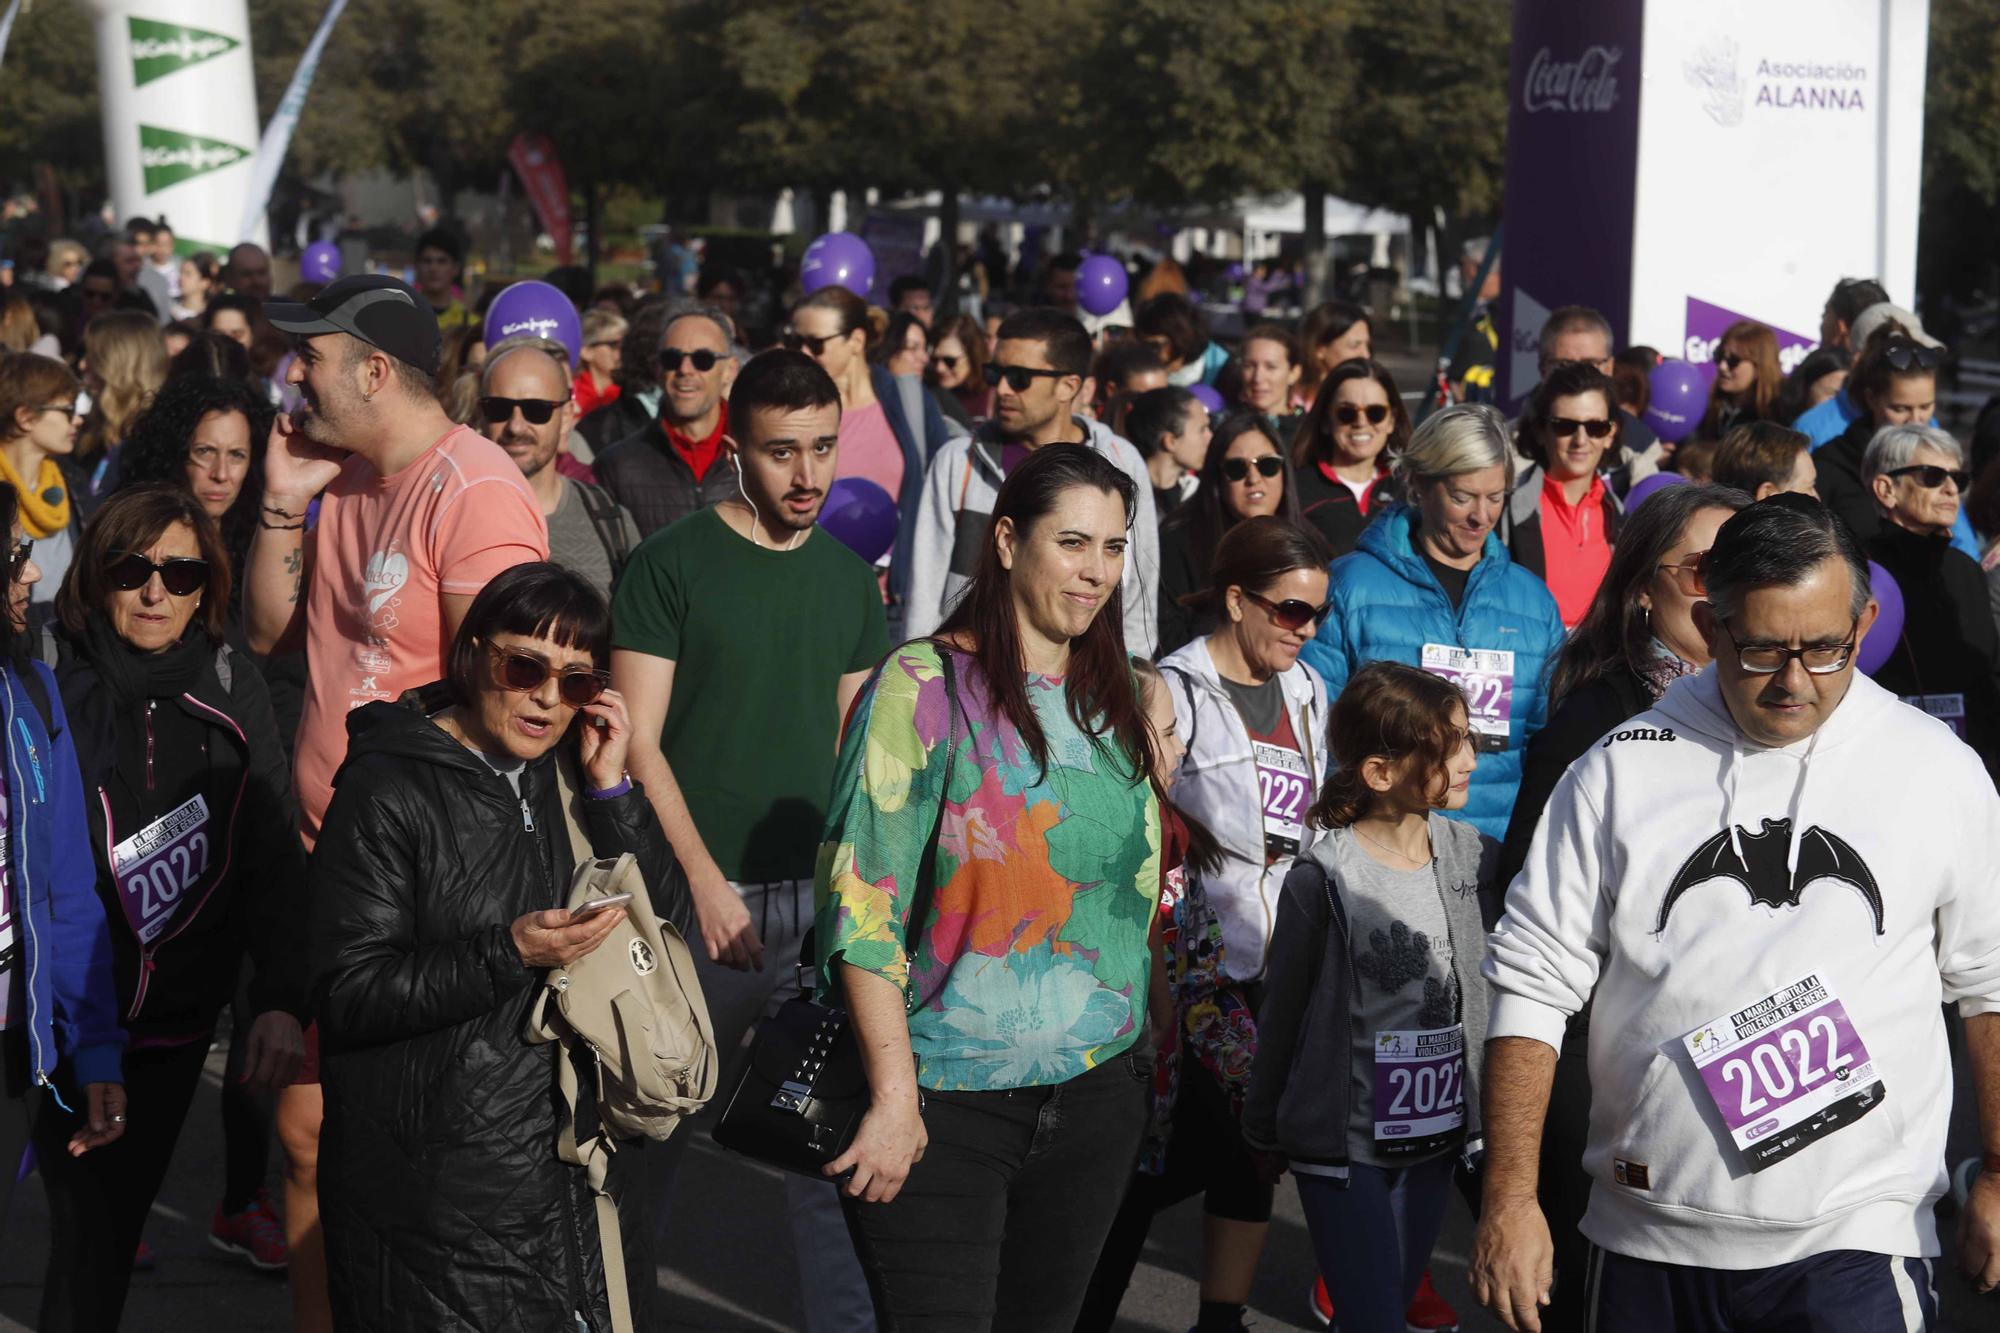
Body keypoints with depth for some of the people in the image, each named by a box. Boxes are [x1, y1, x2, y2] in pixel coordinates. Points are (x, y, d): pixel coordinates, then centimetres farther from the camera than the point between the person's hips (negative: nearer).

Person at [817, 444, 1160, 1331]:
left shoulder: (1122, 701, 9)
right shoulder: (923, 687, -10)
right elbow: (862, 904, -14)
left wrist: (1150, 1048, 12)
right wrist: (894, 1098, -18)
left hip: (1096, 1093, 6)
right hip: (945, 1104, -6)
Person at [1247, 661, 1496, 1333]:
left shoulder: (1475, 860, -1)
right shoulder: (1323, 879, -13)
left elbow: (1489, 989, 9)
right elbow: (1281, 1012, -1)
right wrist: (1263, 1130, 7)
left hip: (1437, 1135, 4)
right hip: (1343, 1144, -4)